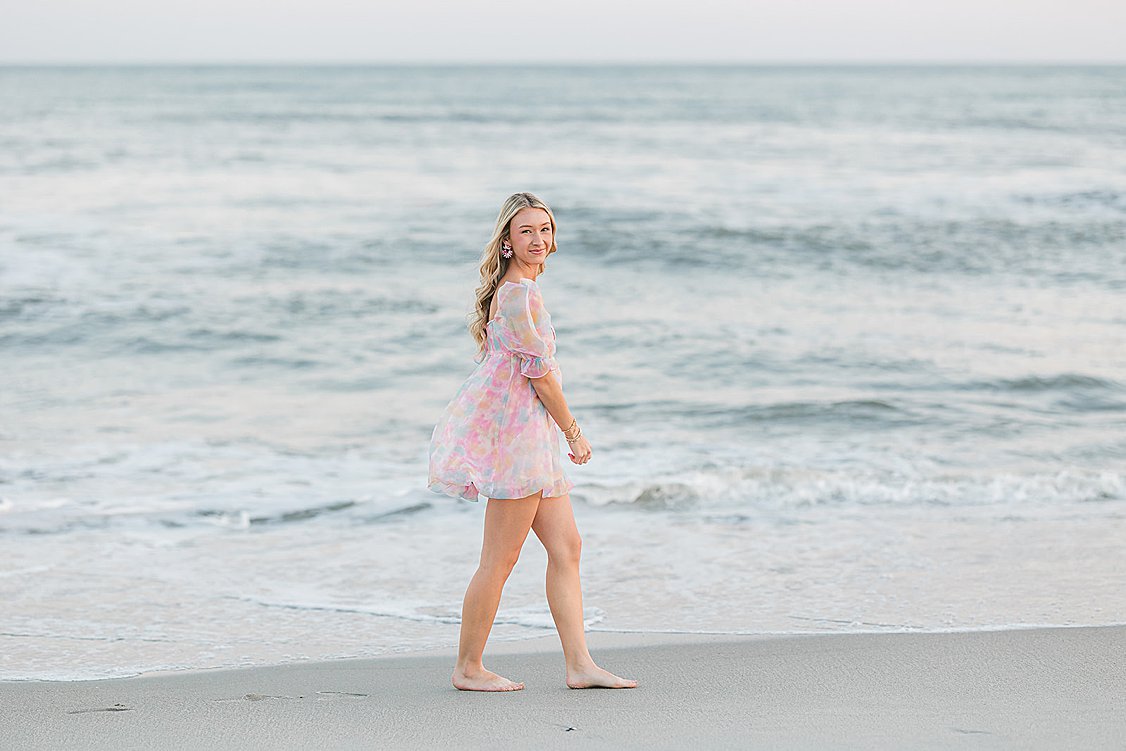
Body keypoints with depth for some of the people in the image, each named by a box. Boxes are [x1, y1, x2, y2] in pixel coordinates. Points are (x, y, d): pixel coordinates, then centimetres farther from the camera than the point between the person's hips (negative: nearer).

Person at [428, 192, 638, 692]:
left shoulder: (511, 288, 15)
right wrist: (573, 430, -5)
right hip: (516, 430, -10)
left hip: (531, 434, 10)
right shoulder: (521, 293, -16)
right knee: (500, 558, -4)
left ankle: (579, 665, 8)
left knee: (566, 547, 7)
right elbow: (540, 371, -15)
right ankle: (468, 669, 4)